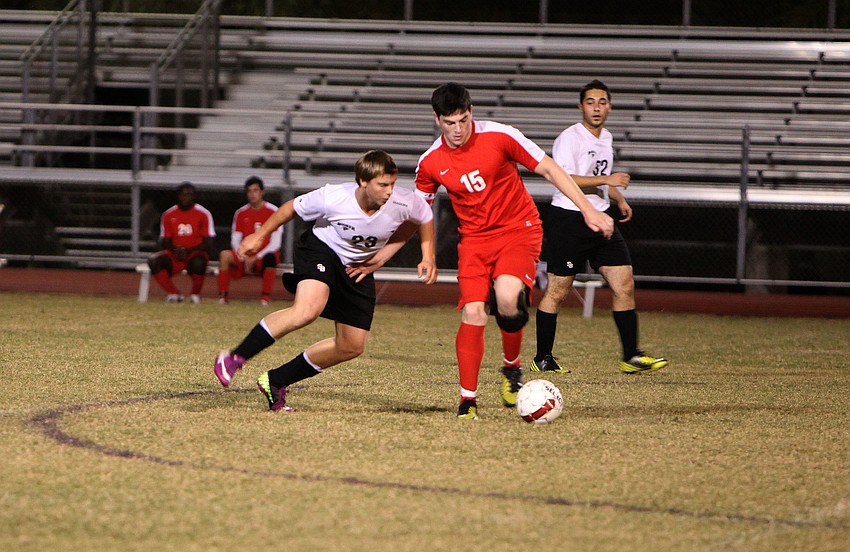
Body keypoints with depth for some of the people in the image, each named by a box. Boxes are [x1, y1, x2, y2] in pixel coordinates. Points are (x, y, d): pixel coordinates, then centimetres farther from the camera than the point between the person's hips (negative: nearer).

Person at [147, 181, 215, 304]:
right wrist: (174, 250, -15)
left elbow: (208, 244, -5)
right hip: (175, 255, 3)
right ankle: (174, 294, -13)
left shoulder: (203, 214, -2)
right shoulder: (169, 215, 6)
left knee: (199, 262, -39)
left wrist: (188, 251, -19)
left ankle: (195, 294, -11)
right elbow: (166, 242, 8)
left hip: (195, 253, -3)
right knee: (153, 261, -27)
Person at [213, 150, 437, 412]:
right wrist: (259, 235, -1)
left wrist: (428, 258, -7)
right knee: (308, 309, -35)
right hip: (321, 250, -5)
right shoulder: (333, 198, -29)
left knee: (352, 346, 3)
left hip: (358, 267, 5)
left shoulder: (405, 203, -23)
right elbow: (292, 208, -9)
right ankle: (234, 358, -26)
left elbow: (424, 218, 2)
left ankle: (276, 382, 17)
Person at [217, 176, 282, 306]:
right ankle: (223, 295, -24)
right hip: (245, 257, 3)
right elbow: (235, 241, 4)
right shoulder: (241, 213, 7)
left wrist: (256, 258, -17)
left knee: (271, 258, -39)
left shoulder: (273, 212, -4)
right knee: (225, 255, -26)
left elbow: (275, 244, -9)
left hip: (263, 256, -3)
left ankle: (265, 297, -28)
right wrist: (244, 258, -14)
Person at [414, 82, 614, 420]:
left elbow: (548, 169, -6)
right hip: (474, 238, 3)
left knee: (506, 300, -28)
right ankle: (468, 400, -1)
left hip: (519, 230, -3)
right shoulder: (430, 163, -3)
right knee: (472, 313, -14)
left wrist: (588, 210, -9)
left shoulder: (499, 137, -12)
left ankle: (512, 367, 1)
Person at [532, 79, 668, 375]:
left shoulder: (606, 138, 15)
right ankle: (542, 358, 9)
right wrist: (607, 180, -25)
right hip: (568, 220, -8)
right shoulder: (570, 138, -12)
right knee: (556, 291, -1)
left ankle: (631, 356, 3)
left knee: (624, 285, -1)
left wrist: (619, 199, 23)